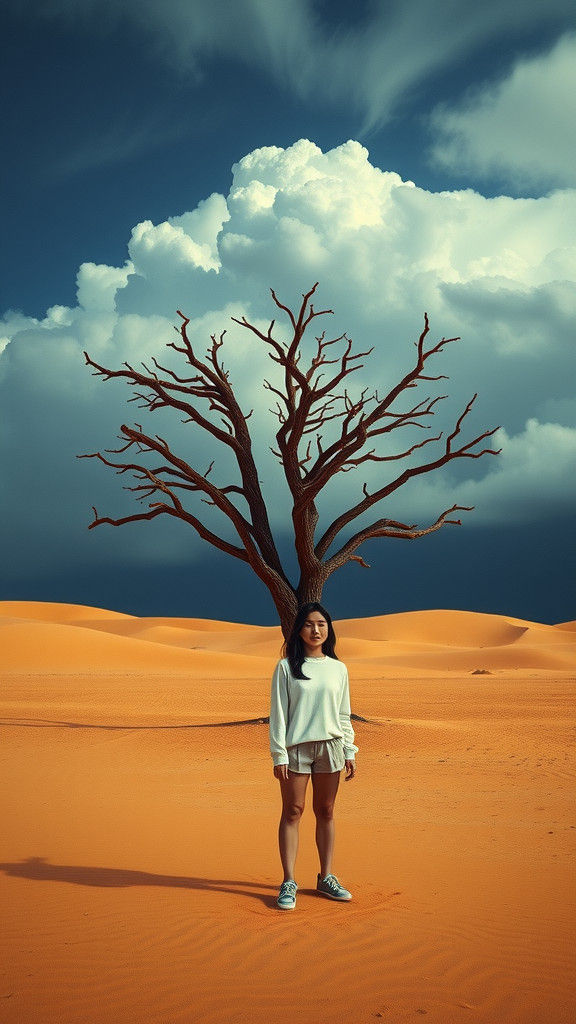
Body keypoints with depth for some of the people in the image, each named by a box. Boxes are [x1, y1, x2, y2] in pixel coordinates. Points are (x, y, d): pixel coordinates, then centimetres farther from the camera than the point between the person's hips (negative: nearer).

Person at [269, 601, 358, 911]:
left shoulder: (338, 669, 9)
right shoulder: (286, 667, -1)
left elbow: (344, 715, 13)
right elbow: (278, 713, -3)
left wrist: (350, 752, 8)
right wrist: (279, 754, -8)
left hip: (330, 746, 3)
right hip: (296, 747, -3)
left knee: (326, 812, 8)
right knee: (292, 812, 1)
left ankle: (326, 878, 19)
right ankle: (289, 883, 6)